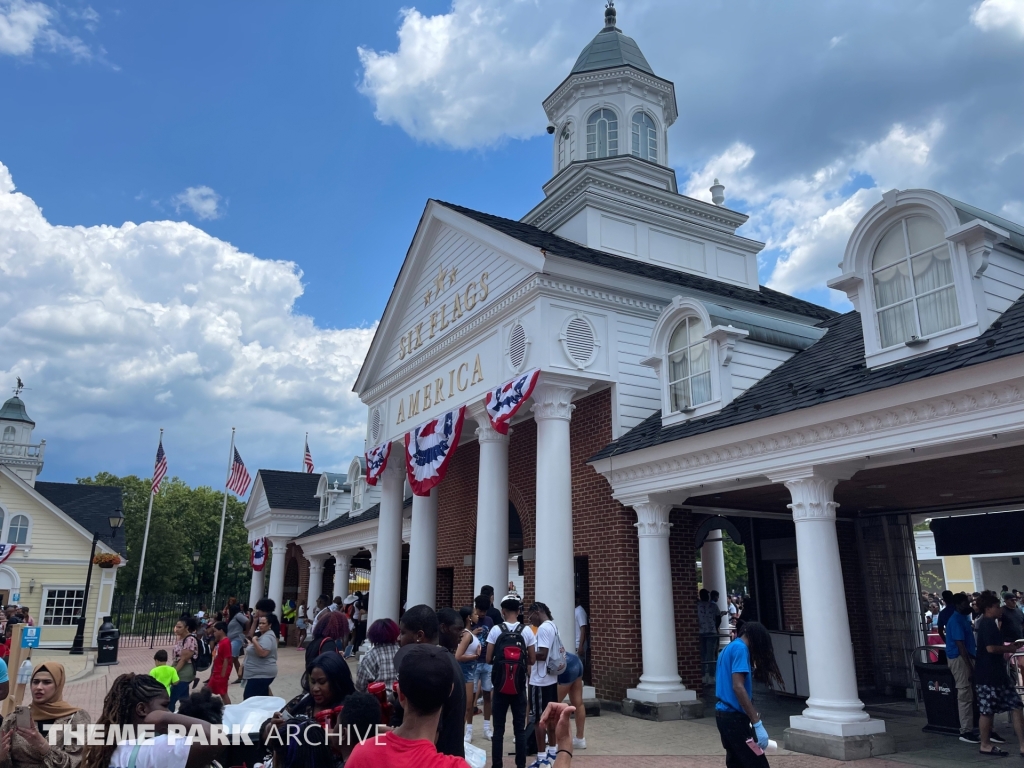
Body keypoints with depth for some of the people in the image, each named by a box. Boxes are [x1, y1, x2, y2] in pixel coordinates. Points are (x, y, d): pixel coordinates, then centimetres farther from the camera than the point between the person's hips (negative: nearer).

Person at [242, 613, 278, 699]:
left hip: (261, 674, -11)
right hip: (262, 673, 11)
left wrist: (254, 641, -25)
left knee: (248, 699, -11)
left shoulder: (267, 637, -18)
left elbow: (262, 653, -31)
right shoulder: (263, 635, 15)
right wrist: (250, 644, 12)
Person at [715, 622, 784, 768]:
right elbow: (738, 687, -22)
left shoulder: (729, 648, 17)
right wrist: (757, 723, -23)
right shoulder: (740, 649, -12)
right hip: (734, 716, -9)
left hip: (724, 713, 9)